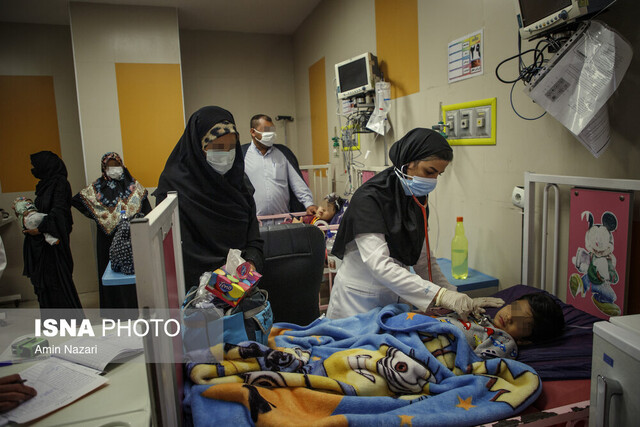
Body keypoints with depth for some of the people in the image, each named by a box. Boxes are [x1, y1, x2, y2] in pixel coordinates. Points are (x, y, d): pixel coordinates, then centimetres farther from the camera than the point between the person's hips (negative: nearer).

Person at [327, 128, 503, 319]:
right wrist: (439, 295, -32)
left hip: (394, 298, 6)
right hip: (357, 301, -6)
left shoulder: (417, 200, 3)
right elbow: (380, 265, -28)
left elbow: (424, 258, 6)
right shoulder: (369, 198, -21)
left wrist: (456, 298, -4)